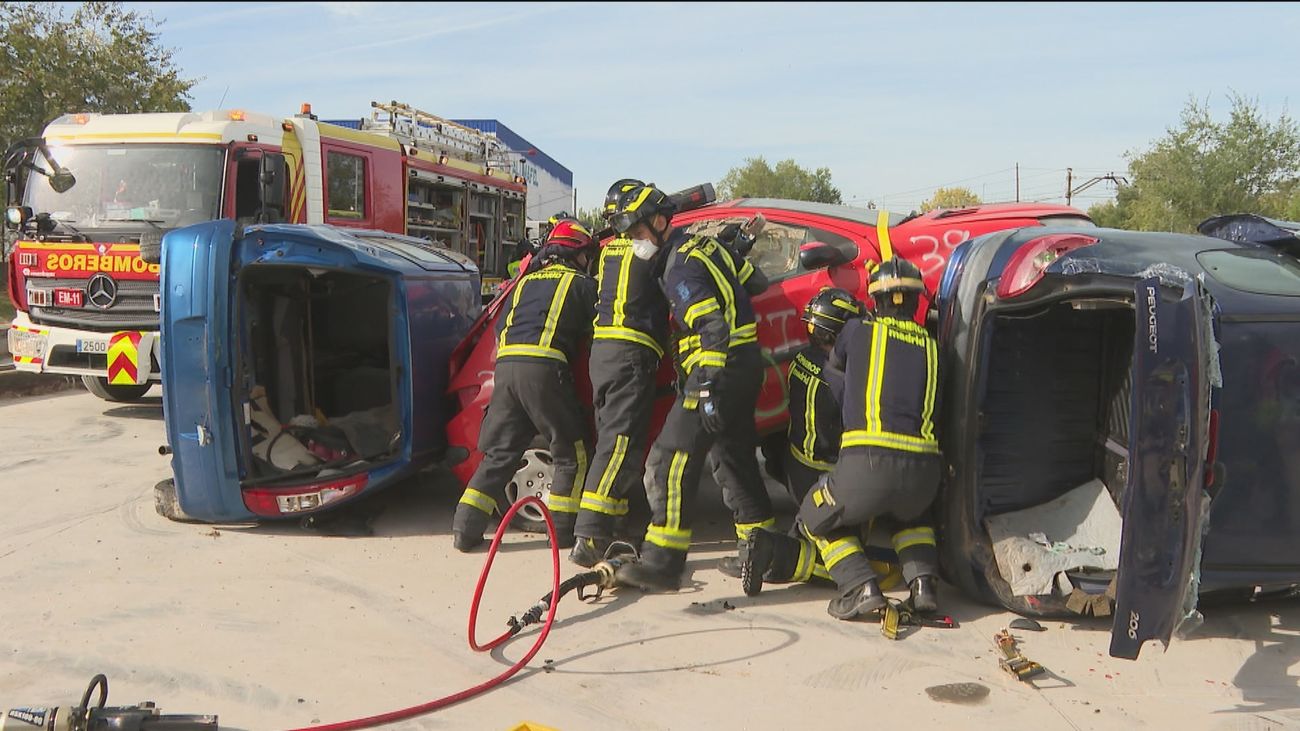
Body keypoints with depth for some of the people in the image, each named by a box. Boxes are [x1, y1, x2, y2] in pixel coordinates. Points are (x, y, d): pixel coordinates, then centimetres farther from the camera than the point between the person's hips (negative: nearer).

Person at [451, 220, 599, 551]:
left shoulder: (526, 282, 28)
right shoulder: (582, 284, 13)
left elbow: (500, 327, 28)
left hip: (506, 365, 6)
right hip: (544, 367, -5)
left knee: (499, 453, 11)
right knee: (571, 453, 7)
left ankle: (466, 528, 5)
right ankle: (561, 530, 7)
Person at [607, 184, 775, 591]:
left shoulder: (680, 266, -13)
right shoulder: (705, 245, 15)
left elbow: (712, 327, -23)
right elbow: (755, 282, 23)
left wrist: (708, 389, -27)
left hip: (721, 369, -10)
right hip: (747, 364, 10)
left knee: (671, 460, -13)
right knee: (732, 456, 20)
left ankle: (663, 561, -16)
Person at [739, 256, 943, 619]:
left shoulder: (859, 331, 11)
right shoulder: (931, 347, 18)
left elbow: (835, 363, 31)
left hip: (867, 465, -4)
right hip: (924, 472, 4)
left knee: (815, 520, 24)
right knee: (911, 516, 38)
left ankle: (862, 587, 1)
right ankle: (923, 582, 14)